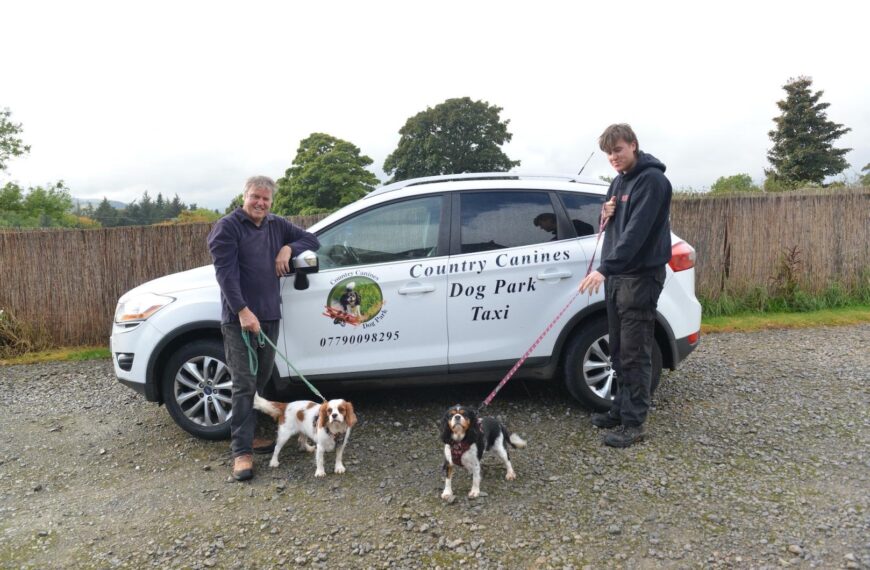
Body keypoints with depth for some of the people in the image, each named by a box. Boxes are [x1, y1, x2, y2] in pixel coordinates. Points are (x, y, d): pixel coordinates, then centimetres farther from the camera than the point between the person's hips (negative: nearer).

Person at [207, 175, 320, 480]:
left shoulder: (277, 225, 13)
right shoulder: (227, 227, -6)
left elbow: (311, 240, 19)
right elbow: (225, 272, -14)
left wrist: (289, 248, -2)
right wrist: (243, 311, -22)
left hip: (270, 315, 6)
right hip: (239, 318, -6)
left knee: (261, 380, 13)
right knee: (244, 384, -8)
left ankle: (249, 434, 27)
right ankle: (241, 451, -3)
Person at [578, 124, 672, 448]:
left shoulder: (652, 179, -12)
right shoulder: (619, 180, 15)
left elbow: (637, 230, -23)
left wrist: (605, 268, -30)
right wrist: (606, 214, -2)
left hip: (641, 276, -8)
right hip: (616, 274, 9)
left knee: (635, 353, -5)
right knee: (619, 350, 14)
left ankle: (634, 423, 3)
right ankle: (622, 409, 26)